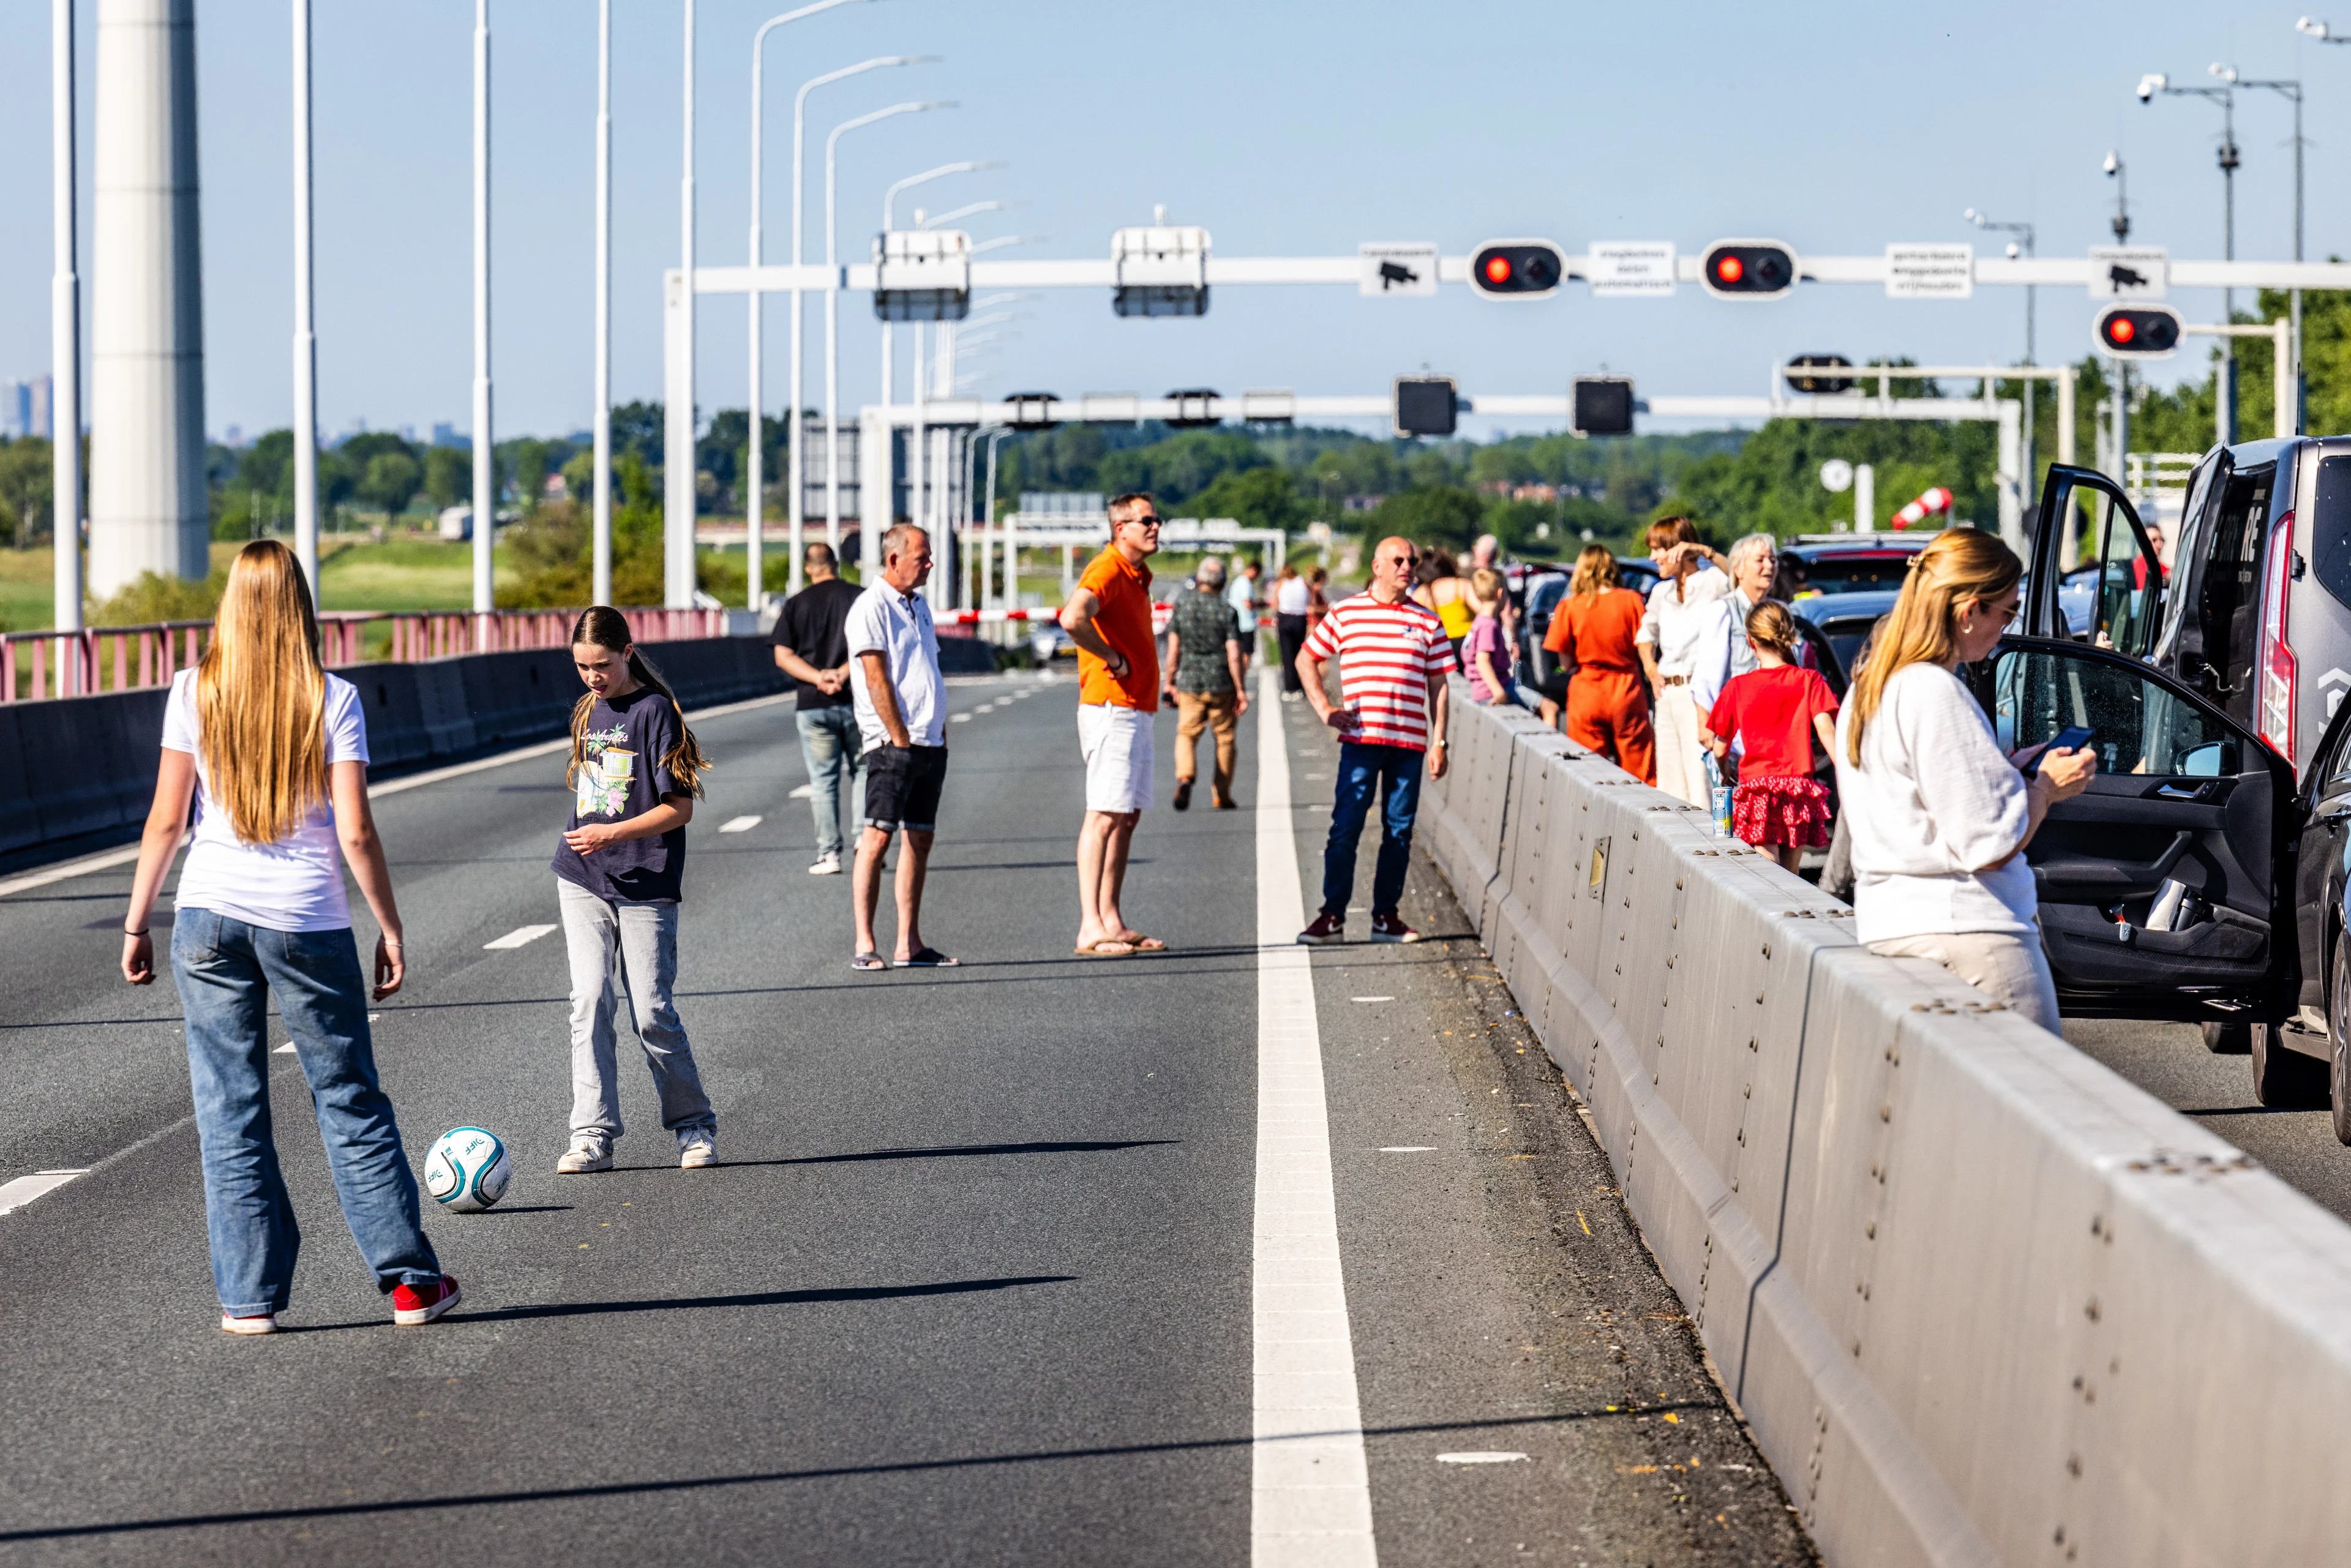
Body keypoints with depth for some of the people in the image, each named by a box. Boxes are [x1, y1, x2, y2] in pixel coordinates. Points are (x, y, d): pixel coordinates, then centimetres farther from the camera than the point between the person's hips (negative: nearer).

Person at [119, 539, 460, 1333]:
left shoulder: (194, 693, -2)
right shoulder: (332, 700, -5)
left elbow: (166, 820, -1)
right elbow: (355, 832, -8)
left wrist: (137, 923, 8)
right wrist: (390, 929, 1)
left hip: (211, 912, 1)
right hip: (310, 919, -1)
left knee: (230, 1111, 7)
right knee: (350, 1101, 10)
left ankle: (249, 1296, 7)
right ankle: (410, 1280, 13)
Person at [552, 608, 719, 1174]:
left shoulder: (655, 711, -9)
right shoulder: (588, 712, 12)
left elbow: (680, 808, -13)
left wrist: (614, 834, -22)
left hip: (645, 883, -5)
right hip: (583, 882, 5)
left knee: (652, 1012, -2)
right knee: (589, 1000, -5)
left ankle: (695, 1124, 16)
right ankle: (592, 1136, -4)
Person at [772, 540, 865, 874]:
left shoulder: (796, 605, 5)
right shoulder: (861, 598, 2)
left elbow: (783, 656, -3)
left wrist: (818, 677, -12)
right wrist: (844, 674, -14)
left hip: (814, 706, 0)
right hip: (857, 701, 0)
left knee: (823, 781, 5)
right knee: (862, 773, 10)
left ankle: (829, 854, 1)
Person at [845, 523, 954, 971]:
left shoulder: (919, 606, 18)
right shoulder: (872, 607, -8)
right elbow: (876, 679, -13)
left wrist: (941, 737, 14)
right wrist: (900, 738, -16)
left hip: (930, 744, 8)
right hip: (893, 744, -8)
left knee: (921, 838, 7)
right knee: (878, 836, -10)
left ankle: (909, 943, 11)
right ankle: (865, 944, -11)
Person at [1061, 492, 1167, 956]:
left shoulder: (1137, 577, 18)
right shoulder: (1108, 570, -14)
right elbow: (1073, 619, -33)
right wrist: (1112, 658, -20)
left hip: (1137, 711, 10)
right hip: (1111, 708, -10)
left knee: (1128, 816, 11)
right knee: (1105, 816, -12)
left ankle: (1111, 922, 14)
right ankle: (1090, 929, -14)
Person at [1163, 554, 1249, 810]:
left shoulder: (1182, 605, -1)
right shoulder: (1226, 611, -8)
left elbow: (1173, 650, 3)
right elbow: (1234, 655, -11)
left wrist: (1170, 683, 13)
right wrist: (1241, 690, -4)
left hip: (1189, 683, 1)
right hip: (1222, 684, -1)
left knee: (1187, 734, 10)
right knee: (1224, 737, 12)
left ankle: (1185, 777, -17)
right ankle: (1221, 795, 14)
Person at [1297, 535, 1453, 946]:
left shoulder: (1428, 622, 10)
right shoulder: (1345, 614, 6)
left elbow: (1438, 687, 10)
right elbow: (1307, 659, 15)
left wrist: (1439, 742, 4)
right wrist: (1323, 708, 3)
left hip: (1410, 742, 2)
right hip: (1360, 739, -2)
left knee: (1399, 831, 4)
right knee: (1345, 828, -5)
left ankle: (1386, 915, 12)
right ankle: (1333, 915, -1)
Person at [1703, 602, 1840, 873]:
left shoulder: (1737, 687, 5)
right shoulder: (1809, 681, 4)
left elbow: (1720, 750, 12)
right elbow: (1826, 731, -9)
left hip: (1756, 786, -1)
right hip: (1799, 789, 1)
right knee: (1790, 877, 12)